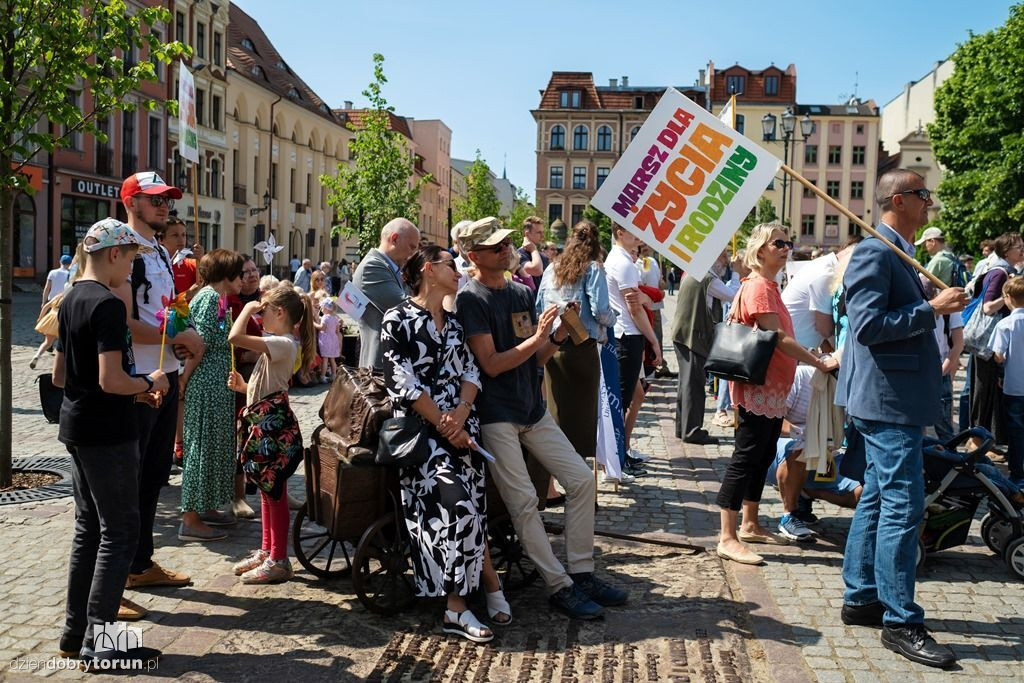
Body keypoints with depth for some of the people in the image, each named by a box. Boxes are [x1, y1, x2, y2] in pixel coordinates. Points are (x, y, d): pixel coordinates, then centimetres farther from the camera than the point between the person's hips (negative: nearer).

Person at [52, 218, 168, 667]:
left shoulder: (70, 301, 11)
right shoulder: (108, 305, -18)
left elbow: (60, 376, 16)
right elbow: (111, 380, -25)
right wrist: (149, 382, -7)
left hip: (75, 428, 10)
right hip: (107, 433, -9)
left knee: (89, 527, 16)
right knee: (120, 532, -1)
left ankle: (75, 631, 23)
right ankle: (98, 641, 4)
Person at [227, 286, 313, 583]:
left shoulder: (282, 343, -18)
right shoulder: (276, 345, 16)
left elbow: (235, 337, -29)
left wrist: (248, 309, -15)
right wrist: (243, 386, 6)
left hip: (273, 424, -10)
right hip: (263, 423, 10)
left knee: (274, 492, -3)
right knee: (266, 491, 17)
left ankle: (278, 561, 6)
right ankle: (266, 551, 27)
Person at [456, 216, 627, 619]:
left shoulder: (522, 293, 12)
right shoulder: (471, 300, -10)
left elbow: (536, 359, 12)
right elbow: (491, 364, -17)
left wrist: (556, 338, -6)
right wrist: (537, 338, -21)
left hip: (532, 408, 7)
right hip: (496, 415, -7)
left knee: (581, 479, 3)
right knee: (524, 502, -9)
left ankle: (582, 574, 13)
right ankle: (559, 587, 2)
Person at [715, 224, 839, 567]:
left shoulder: (769, 286, 16)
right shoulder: (758, 287, -15)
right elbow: (779, 339, -21)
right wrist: (821, 363, -18)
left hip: (773, 389, 10)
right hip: (758, 388, -10)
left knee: (763, 457, 16)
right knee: (746, 458, -8)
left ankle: (750, 525, 27)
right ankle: (727, 538, -5)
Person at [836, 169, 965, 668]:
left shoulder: (896, 253, 18)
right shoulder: (875, 253, -14)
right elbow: (868, 325, -24)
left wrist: (936, 308, 15)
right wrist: (932, 308, -21)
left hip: (895, 401, 11)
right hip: (888, 401, -11)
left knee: (878, 501, 15)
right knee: (902, 507, -8)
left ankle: (861, 599, 25)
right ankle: (900, 621, -1)